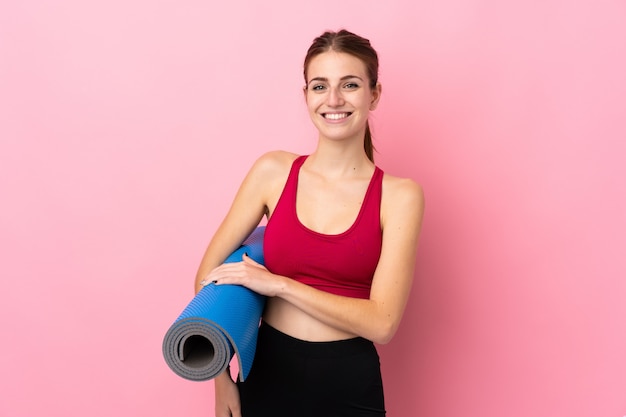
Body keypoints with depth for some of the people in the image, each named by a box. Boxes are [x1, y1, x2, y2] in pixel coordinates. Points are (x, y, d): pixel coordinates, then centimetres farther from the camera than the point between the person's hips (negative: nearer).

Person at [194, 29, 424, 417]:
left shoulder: (399, 195, -8)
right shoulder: (274, 171, -4)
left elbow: (382, 322, -15)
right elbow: (211, 273, -1)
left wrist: (279, 284, -18)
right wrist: (221, 379, -8)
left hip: (350, 386, -1)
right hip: (268, 374, 1)